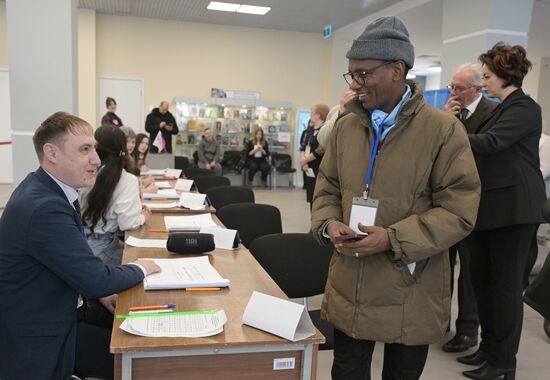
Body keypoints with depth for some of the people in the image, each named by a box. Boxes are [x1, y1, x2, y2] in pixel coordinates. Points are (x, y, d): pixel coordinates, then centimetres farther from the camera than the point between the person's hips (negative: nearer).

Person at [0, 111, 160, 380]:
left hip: (39, 312, 8)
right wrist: (140, 269, -7)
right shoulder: (44, 207, -28)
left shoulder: (42, 187, 1)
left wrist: (102, 291, -1)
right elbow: (96, 280, -23)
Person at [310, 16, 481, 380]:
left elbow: (459, 211, -12)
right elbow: (327, 187, 14)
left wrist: (393, 239, -21)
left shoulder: (444, 129, -10)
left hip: (410, 299, -3)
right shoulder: (346, 126, 6)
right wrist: (329, 224, -7)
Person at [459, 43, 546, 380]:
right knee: (482, 279, 13)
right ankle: (489, 347, 27)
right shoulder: (503, 109, 17)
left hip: (513, 207, -9)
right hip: (490, 205, 9)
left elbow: (490, 143, -24)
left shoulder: (524, 108, -11)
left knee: (506, 284, 0)